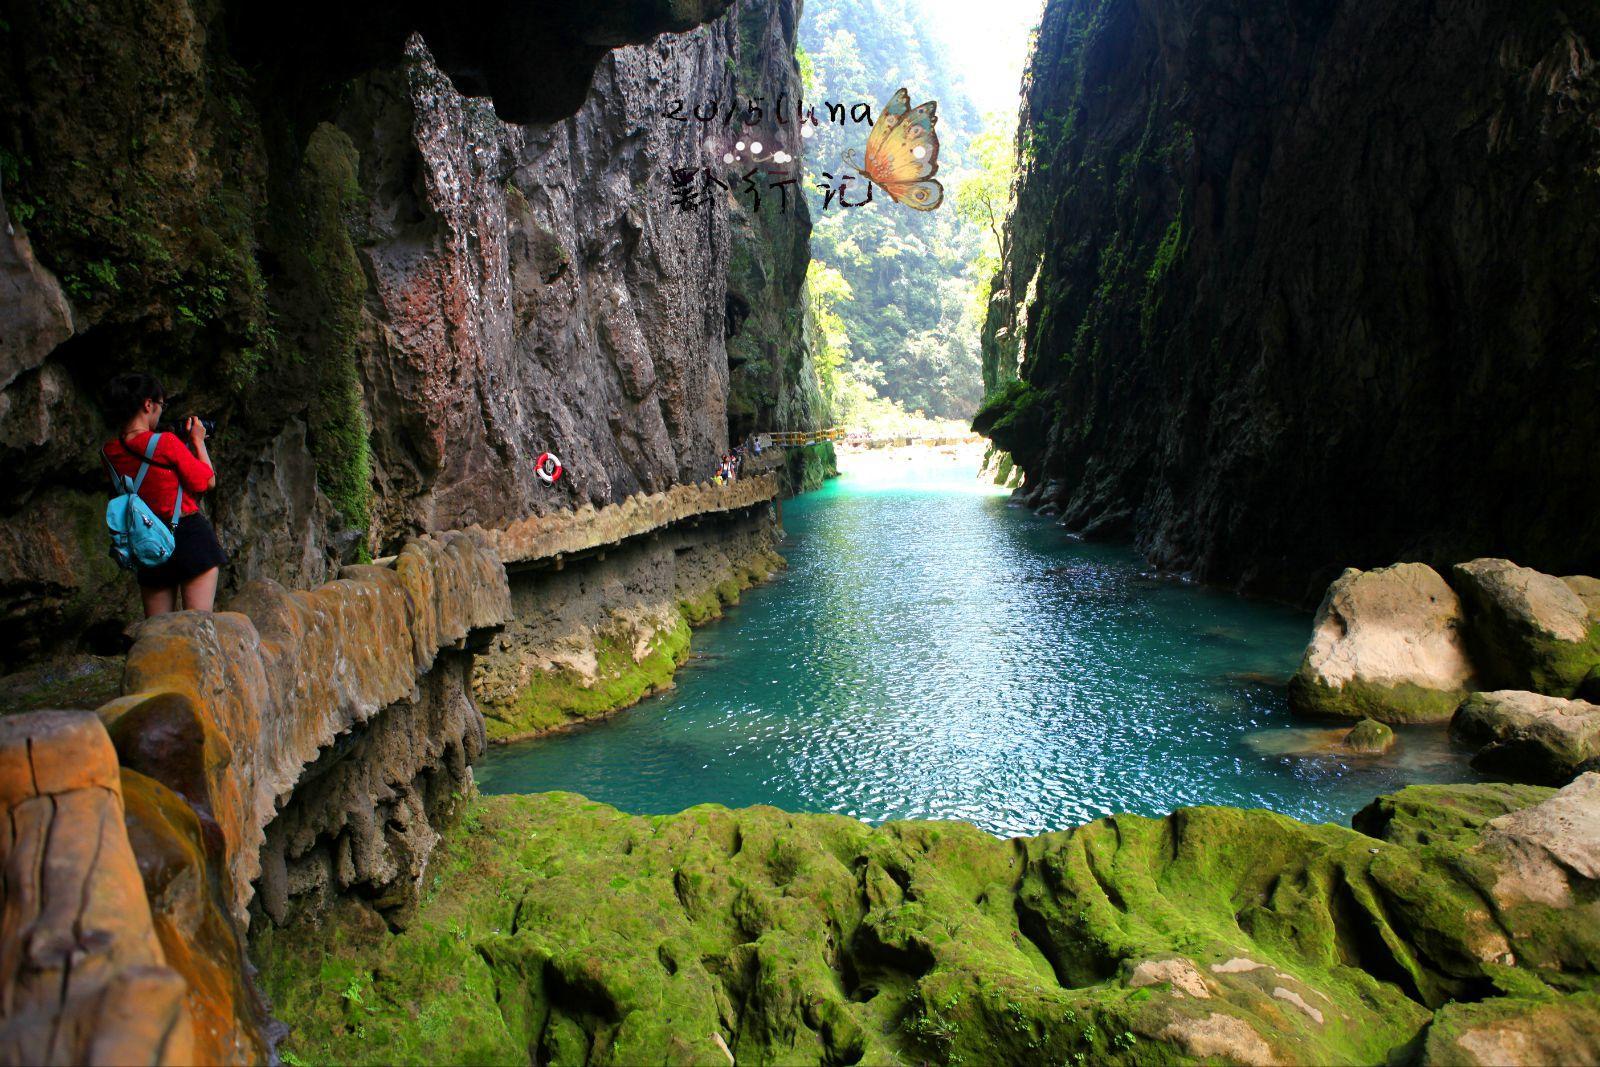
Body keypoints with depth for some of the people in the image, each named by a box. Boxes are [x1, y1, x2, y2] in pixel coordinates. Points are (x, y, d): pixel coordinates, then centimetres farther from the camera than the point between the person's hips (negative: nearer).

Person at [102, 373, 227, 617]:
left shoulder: (110, 451, 3)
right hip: (190, 533, -6)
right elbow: (208, 481, -5)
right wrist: (198, 441, 8)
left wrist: (187, 444, 21)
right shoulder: (166, 442, -15)